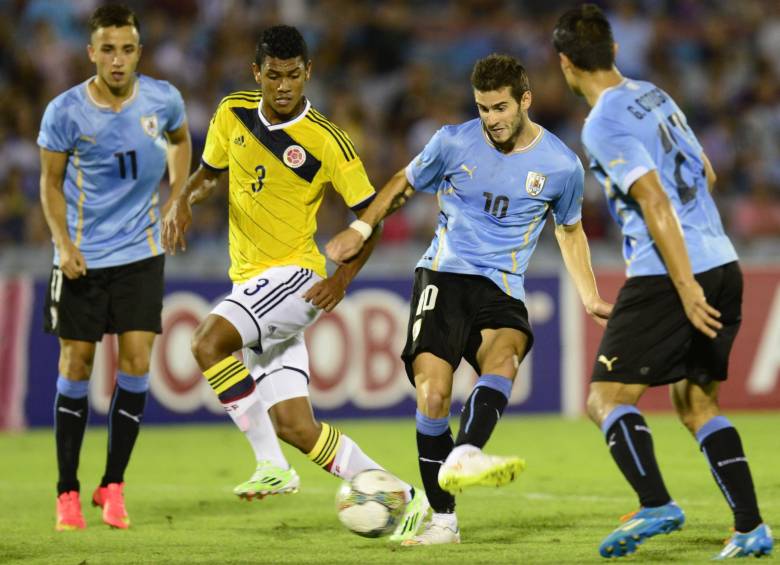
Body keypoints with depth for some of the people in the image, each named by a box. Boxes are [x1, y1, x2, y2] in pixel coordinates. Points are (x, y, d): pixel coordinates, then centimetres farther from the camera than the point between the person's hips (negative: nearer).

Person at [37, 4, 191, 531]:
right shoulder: (66, 112, -13)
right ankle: (68, 492, 13)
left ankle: (113, 486, 6)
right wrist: (63, 243, -12)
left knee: (136, 363, -7)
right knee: (77, 364, 3)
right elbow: (51, 180, -1)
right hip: (83, 258, -1)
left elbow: (180, 141, 16)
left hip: (141, 254, 1)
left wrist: (175, 202, 7)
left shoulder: (163, 99, -7)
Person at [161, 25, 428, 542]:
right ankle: (403, 499, 10)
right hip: (249, 282, 6)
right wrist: (184, 203, -2)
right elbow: (210, 172, 20)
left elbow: (370, 213, -5)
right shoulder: (233, 114, 3)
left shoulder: (326, 142, -12)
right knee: (294, 427, 2)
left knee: (208, 343, -30)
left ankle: (272, 465, -20)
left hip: (295, 276, -6)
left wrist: (343, 279, -18)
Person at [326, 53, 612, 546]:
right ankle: (443, 521, -8)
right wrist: (361, 229, 12)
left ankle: (464, 456, -57)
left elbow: (570, 230, 19)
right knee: (432, 391, -18)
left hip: (501, 291, 0)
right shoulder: (454, 143, 1)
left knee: (504, 353, -35)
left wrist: (591, 299, 14)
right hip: (444, 278, 0)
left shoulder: (561, 165, 1)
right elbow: (404, 184, 20)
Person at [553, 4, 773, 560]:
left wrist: (686, 290, -21)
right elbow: (706, 176, 23)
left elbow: (656, 202, -19)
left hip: (669, 276, -8)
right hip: (722, 265, 8)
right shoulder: (654, 95, 14)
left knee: (607, 397, -3)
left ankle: (656, 504, -21)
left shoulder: (604, 124, -11)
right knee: (698, 404, 15)